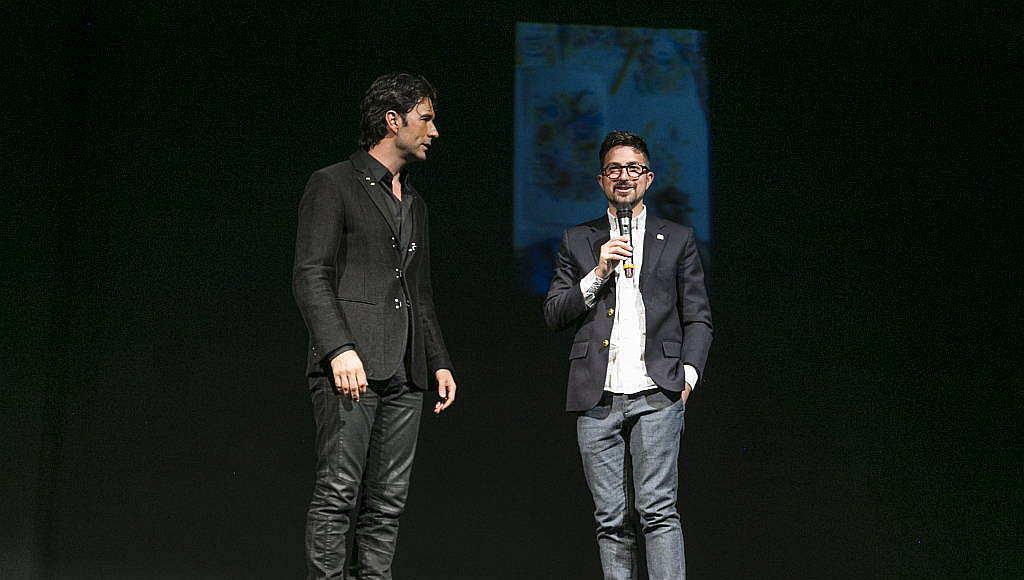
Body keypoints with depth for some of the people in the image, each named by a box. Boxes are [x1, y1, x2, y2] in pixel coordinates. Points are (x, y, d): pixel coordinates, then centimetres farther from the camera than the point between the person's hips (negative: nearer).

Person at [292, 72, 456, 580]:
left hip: (404, 375, 7)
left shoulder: (414, 203, 24)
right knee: (338, 495, -9)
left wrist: (439, 362, 17)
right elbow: (310, 276, -8)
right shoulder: (333, 184, 1)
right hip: (350, 367, -7)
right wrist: (339, 350, -19)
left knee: (386, 504, 5)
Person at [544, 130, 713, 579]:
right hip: (597, 399, 2)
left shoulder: (677, 239, 14)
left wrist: (688, 371, -3)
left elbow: (698, 318, 12)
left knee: (657, 511, -11)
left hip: (656, 394, -2)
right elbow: (553, 315, 10)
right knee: (611, 520, 3)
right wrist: (597, 274, -3)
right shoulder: (577, 241, 16)